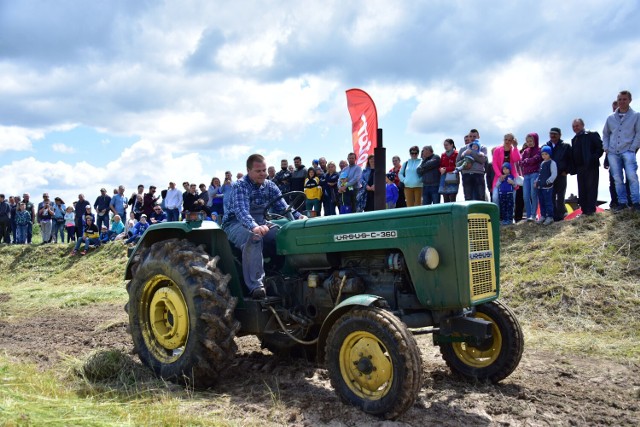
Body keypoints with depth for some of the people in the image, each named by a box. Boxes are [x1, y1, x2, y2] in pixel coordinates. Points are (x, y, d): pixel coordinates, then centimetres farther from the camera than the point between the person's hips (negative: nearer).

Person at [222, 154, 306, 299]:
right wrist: (254, 227, -53)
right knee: (254, 238, -38)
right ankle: (256, 286, -40)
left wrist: (298, 216, -23)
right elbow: (241, 211, -32)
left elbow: (283, 207, -1)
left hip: (260, 223, 6)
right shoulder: (240, 186, -15)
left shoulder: (270, 186, 4)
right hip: (235, 224, -6)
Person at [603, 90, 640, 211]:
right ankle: (622, 202, 8)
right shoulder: (611, 118, 12)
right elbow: (605, 134, 21)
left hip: (628, 151, -3)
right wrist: (606, 148, 9)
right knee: (617, 179, 3)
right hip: (613, 153, 3)